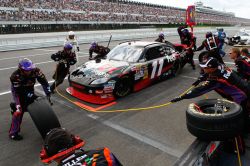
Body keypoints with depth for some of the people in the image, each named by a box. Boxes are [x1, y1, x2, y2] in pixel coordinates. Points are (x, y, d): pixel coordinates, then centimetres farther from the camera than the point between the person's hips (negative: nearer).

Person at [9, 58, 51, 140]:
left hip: (29, 89, 5)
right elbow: (19, 90, -30)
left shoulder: (36, 71, -27)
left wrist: (48, 93, -24)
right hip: (18, 90, -5)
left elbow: (43, 81, -20)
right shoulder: (16, 76, -34)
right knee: (19, 111, -14)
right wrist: (31, 96, -38)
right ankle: (13, 133, -4)